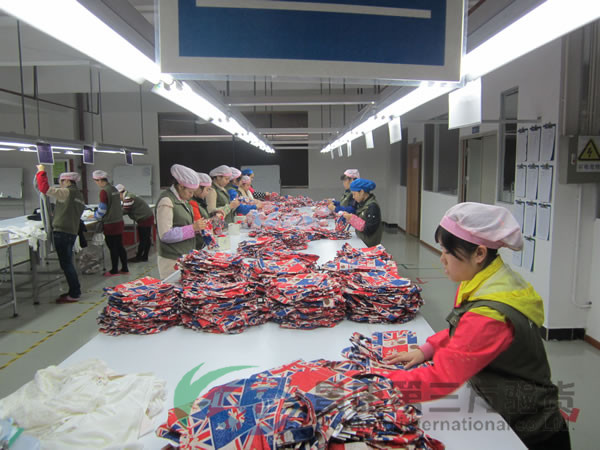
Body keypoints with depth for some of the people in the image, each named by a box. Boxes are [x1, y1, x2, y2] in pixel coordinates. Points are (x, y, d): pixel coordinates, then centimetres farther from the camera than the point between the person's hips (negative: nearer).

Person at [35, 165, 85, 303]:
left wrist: (41, 171, -3)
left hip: (61, 232, -8)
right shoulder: (79, 195, 14)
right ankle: (75, 291, 23)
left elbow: (45, 188, -15)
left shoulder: (66, 192, -10)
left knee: (66, 264, -3)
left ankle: (74, 294, 0)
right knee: (68, 263, 17)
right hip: (72, 231, 9)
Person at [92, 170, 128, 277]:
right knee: (120, 246, 14)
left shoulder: (104, 191, -15)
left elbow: (102, 209, -15)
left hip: (110, 224, -7)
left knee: (113, 248, 2)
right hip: (119, 222, 7)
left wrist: (95, 215, 5)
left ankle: (114, 271, 12)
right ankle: (124, 268, 20)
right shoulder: (114, 189, 9)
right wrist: (98, 214, 23)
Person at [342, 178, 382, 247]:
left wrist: (352, 218, -20)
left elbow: (369, 229, -21)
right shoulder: (362, 203, 7)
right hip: (361, 241, 7)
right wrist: (349, 216, -2)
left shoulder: (373, 206, -17)